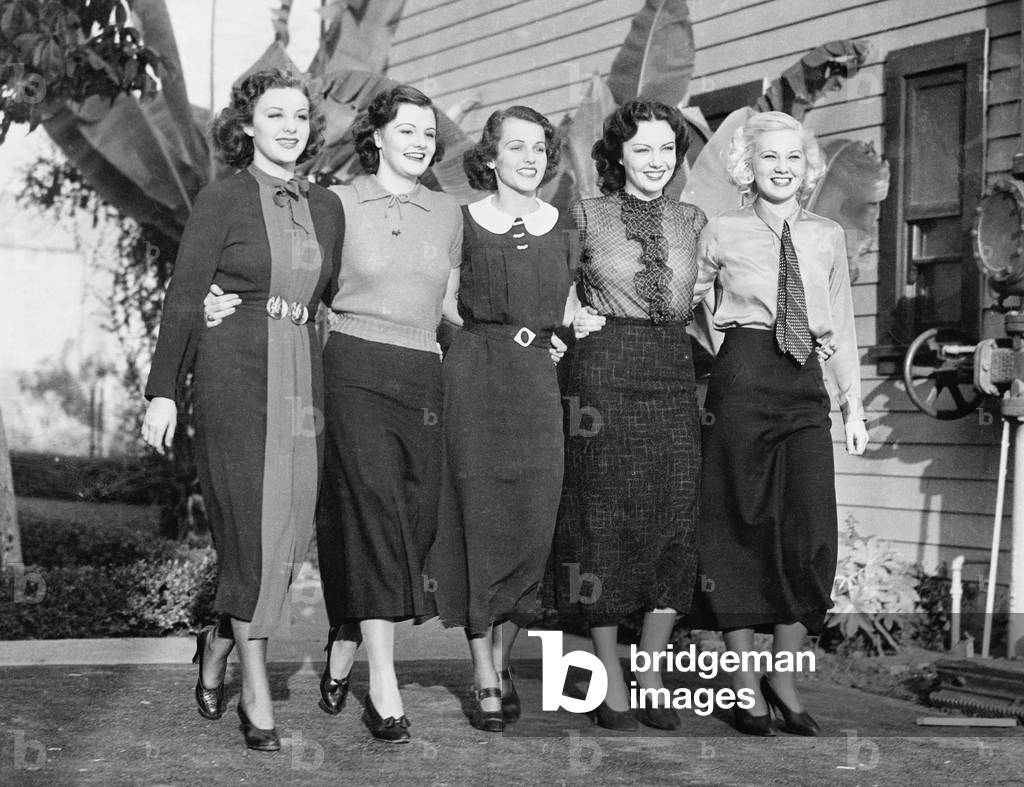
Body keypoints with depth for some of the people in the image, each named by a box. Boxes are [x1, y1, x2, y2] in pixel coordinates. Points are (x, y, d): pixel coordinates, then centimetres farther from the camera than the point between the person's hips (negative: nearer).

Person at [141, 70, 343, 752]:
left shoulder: (327, 207, 12)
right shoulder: (223, 199, -2)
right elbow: (183, 299, -3)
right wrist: (164, 391, -7)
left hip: (303, 376, 5)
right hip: (234, 373, -5)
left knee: (290, 529, 2)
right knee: (252, 525, -5)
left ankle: (220, 642, 27)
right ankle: (256, 692, 6)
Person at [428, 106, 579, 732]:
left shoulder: (562, 229, 11)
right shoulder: (461, 222, 3)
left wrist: (560, 337, 8)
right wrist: (496, 332, 3)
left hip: (540, 381, 3)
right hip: (475, 374, -3)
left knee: (533, 521, -1)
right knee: (479, 515, -3)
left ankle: (502, 658, 16)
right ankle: (484, 677, 4)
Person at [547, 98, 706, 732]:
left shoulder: (693, 222, 13)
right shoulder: (587, 215, 4)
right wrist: (572, 316, 0)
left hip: (673, 374, 3)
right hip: (605, 373, -3)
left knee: (675, 519, -1)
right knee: (606, 518, -2)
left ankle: (651, 675, 11)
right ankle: (611, 681, 7)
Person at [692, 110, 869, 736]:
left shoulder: (828, 237, 12)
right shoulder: (723, 233, 4)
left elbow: (841, 328, 14)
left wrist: (854, 405, 11)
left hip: (806, 385, 3)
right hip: (744, 379, -3)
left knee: (812, 532, -5)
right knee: (743, 526, 1)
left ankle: (785, 677, 9)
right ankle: (744, 681, 12)